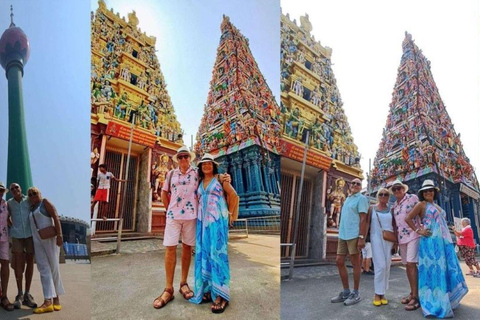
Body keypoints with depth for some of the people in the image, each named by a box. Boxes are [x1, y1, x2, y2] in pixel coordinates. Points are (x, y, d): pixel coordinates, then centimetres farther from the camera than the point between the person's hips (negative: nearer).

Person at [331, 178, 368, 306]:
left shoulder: (361, 198, -3)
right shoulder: (347, 199, 20)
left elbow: (363, 219, -11)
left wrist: (362, 237, -18)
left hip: (354, 235, -8)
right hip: (342, 235, 8)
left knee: (355, 263, 1)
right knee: (339, 262, 7)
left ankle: (355, 293, 12)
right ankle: (346, 292, 19)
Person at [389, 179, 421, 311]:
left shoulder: (412, 198, -2)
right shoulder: (394, 205, 15)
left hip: (413, 235, -7)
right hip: (401, 238, 7)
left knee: (411, 264, -13)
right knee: (407, 265, 10)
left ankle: (416, 296, -9)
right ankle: (412, 292, 21)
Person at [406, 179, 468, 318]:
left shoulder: (437, 206, 19)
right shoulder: (422, 204, -2)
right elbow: (408, 219, -7)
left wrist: (448, 239, 17)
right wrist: (418, 231, -10)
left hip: (444, 241, 8)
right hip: (431, 241, -8)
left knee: (446, 269, 10)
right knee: (434, 270, -6)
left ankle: (446, 300, 24)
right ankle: (435, 303, 1)